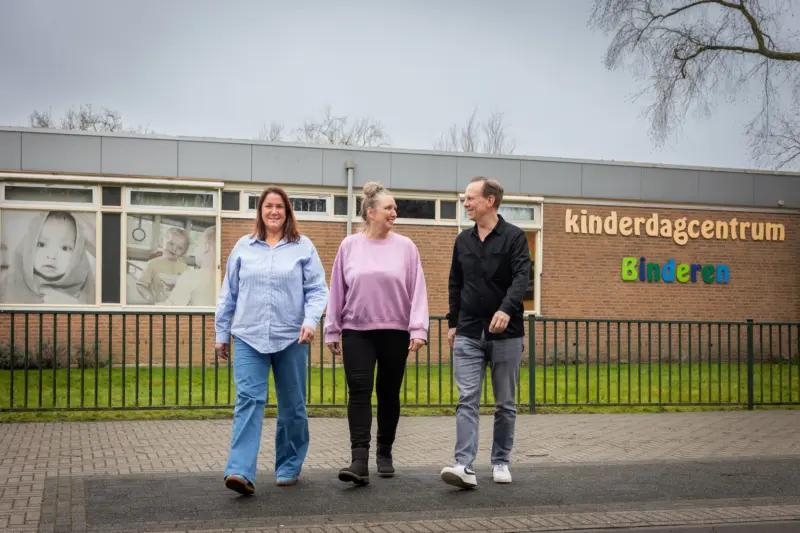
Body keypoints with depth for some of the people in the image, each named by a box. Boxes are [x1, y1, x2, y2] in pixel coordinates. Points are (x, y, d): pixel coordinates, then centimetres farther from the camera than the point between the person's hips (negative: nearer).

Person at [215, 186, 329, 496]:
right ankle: (241, 472, -18)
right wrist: (221, 333, 12)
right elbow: (228, 293, 13)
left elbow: (317, 290, 2)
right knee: (248, 401, -12)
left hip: (291, 339, 0)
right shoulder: (243, 247, 9)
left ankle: (288, 467, 24)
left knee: (292, 407, 9)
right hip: (249, 338, 0)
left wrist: (311, 320, -15)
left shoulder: (303, 247, 4)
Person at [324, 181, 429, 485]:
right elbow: (337, 291, 7)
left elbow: (417, 290, -1)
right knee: (359, 392, -10)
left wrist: (418, 329, -8)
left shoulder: (405, 247, 1)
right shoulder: (349, 246, 3)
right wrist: (332, 331, 7)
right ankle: (359, 461, -13)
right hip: (357, 332, 0)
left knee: (389, 394, 9)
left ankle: (384, 453, 25)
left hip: (395, 332, 0)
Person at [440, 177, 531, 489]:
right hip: (468, 334, 3)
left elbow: (522, 277, -17)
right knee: (467, 401, -7)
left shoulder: (514, 237, -4)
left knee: (505, 404, 8)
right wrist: (452, 323, 14)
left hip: (506, 334, -3)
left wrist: (507, 309, -33)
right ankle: (465, 466, -12)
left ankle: (500, 462, 20)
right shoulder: (463, 240, 10)